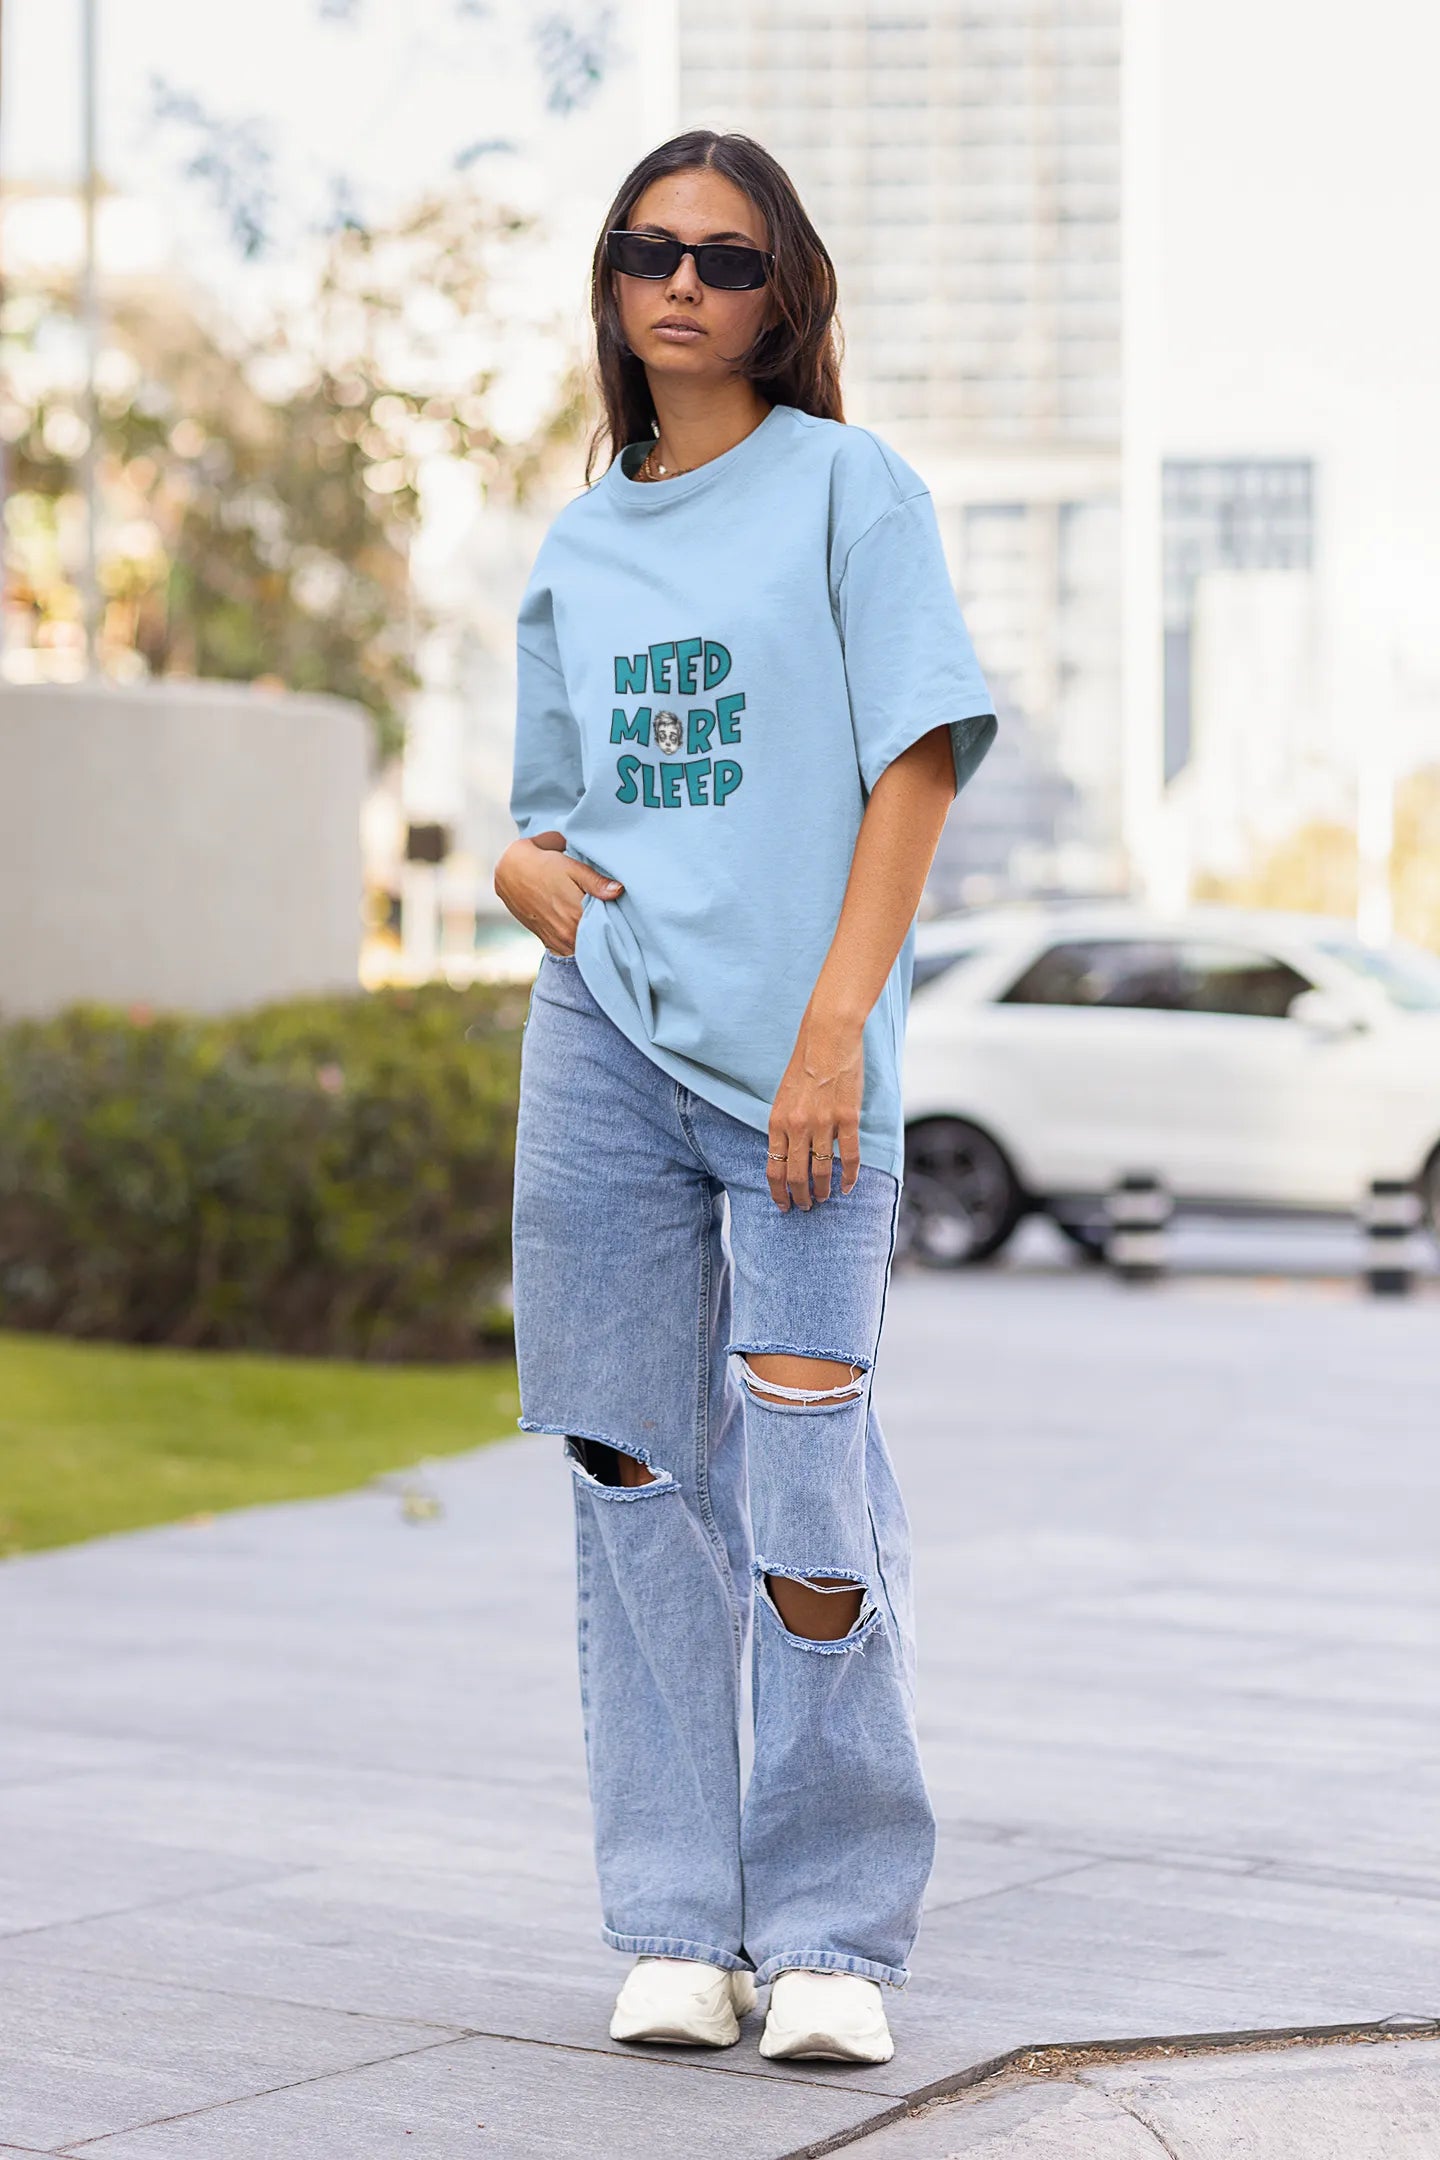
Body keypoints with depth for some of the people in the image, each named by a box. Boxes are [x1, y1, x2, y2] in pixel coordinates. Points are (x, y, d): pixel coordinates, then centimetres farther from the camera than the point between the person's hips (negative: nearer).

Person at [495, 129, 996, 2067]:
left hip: (798, 1055, -4)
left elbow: (920, 766, -3)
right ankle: (674, 1927, 10)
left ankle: (833, 1934, 1)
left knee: (807, 1504, -10)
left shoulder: (850, 487, 4)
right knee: (642, 1477, 3)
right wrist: (544, 877, -2)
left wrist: (832, 1023, -13)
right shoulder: (578, 549, 17)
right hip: (601, 1044, 4)